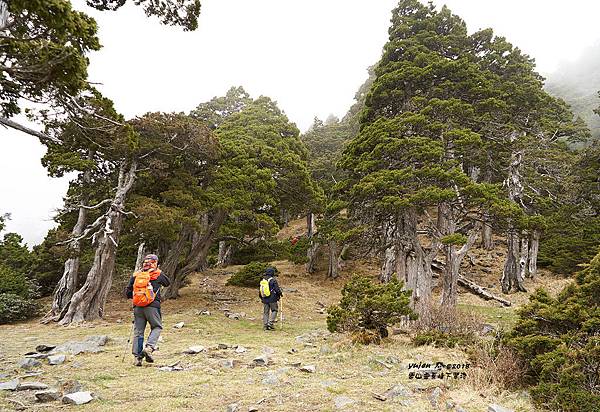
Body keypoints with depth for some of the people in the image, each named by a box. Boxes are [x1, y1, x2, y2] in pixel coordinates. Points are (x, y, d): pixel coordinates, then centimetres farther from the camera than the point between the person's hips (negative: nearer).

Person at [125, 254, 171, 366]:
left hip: (137, 306, 3)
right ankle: (149, 347, -9)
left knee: (138, 331, 9)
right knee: (157, 327, 12)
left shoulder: (135, 275, 10)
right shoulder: (158, 275, 2)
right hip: (152, 306, -3)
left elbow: (128, 292, 10)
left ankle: (137, 356, 8)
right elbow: (168, 283, 21)